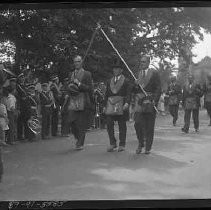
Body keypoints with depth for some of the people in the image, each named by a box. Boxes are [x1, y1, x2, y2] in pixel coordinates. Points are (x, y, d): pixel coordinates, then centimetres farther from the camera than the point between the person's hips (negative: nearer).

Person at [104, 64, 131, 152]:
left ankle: (122, 145, 8)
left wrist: (127, 103, -17)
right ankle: (112, 144, 6)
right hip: (110, 104, 4)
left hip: (121, 105, -4)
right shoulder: (109, 81, 18)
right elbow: (106, 94, 18)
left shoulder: (125, 81, 5)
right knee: (109, 124, -4)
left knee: (122, 126, 1)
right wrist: (105, 105, 10)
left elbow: (128, 94, -3)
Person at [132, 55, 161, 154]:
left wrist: (155, 100, -14)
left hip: (150, 102, -3)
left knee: (149, 127, 2)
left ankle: (148, 147, 12)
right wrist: (135, 85, -5)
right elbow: (134, 90, 17)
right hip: (139, 102, 3)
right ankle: (140, 144, 12)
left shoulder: (154, 73, 2)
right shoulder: (137, 74, 16)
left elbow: (158, 88, -2)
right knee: (137, 123, -7)